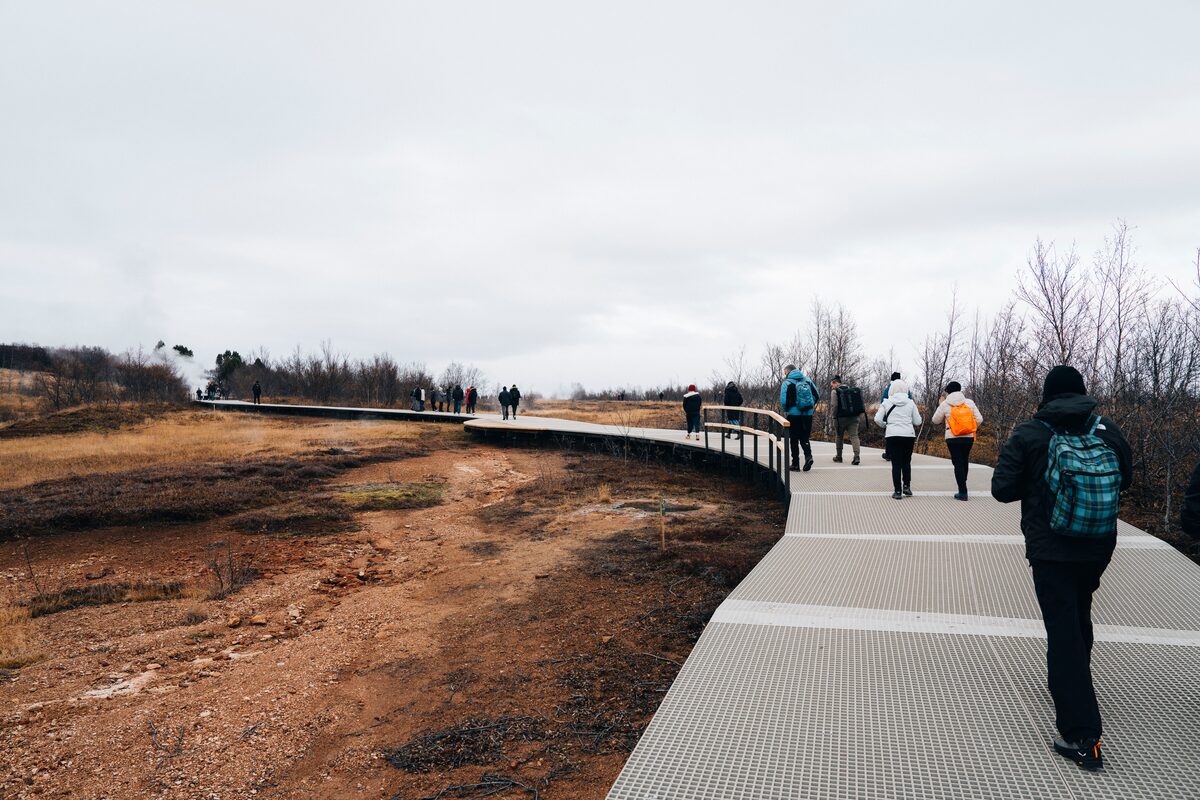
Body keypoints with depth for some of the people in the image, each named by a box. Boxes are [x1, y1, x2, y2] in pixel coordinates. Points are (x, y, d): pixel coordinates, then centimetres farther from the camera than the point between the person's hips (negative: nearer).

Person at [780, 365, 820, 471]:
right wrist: (811, 406, 14)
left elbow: (783, 399, -14)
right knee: (804, 438, 12)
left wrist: (785, 411, 3)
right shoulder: (807, 380, 10)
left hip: (794, 414, -4)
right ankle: (808, 455, -13)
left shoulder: (787, 383, -4)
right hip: (808, 414, 4)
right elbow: (817, 394, 7)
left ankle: (795, 463, 7)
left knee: (794, 439, 5)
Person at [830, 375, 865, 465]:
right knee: (854, 436, -3)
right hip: (853, 417, 4)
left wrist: (835, 417, -1)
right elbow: (860, 403, 9)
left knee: (839, 436, 13)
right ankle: (856, 456, -17)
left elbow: (834, 405, -11)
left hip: (841, 418, -4)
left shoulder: (835, 392, -4)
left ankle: (839, 456, 22)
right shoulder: (852, 389, 12)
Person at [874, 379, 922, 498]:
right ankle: (906, 486, 7)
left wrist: (885, 426, 14)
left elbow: (877, 419, -4)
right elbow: (917, 422, 4)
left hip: (892, 435, -1)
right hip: (908, 435, 1)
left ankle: (897, 491, 1)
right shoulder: (910, 403, 3)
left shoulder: (886, 403, 1)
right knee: (907, 462, 16)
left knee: (896, 464, 2)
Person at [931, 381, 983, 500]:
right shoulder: (969, 402, 2)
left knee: (958, 463, 1)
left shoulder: (945, 404, -4)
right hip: (968, 437, 3)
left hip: (953, 439, -3)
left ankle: (963, 492, -3)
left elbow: (935, 421, 7)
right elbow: (979, 420, -1)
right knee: (965, 461, 20)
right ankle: (962, 485, 33)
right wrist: (972, 429, 16)